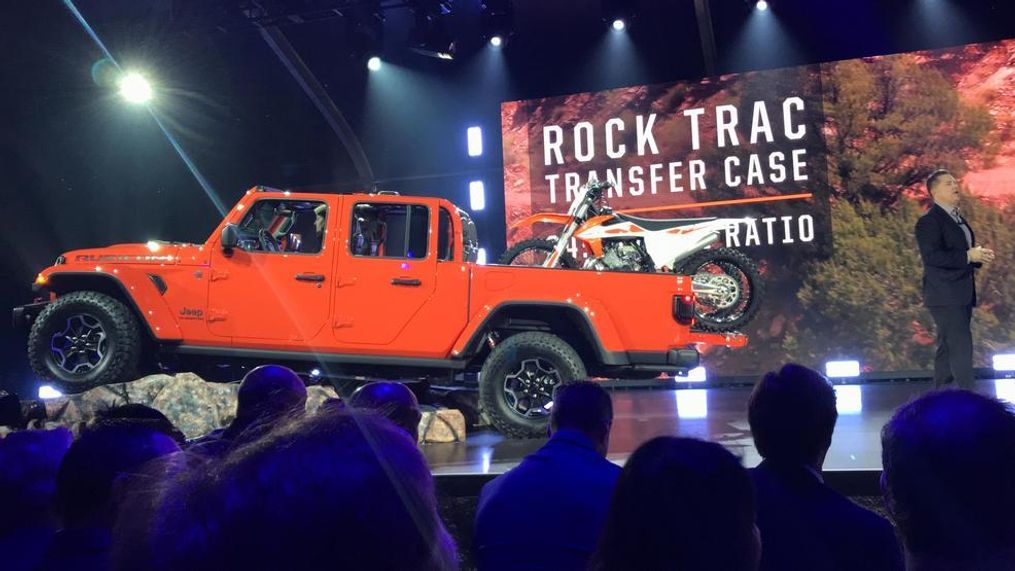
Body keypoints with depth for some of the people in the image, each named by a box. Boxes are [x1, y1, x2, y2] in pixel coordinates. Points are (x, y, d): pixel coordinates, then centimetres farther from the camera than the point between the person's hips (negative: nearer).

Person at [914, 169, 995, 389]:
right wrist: (968, 256, -21)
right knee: (961, 347, -13)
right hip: (945, 295, -10)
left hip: (961, 294, 10)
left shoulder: (957, 218, 18)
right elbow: (931, 256, -22)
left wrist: (979, 255, 4)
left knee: (948, 348, 12)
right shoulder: (929, 220, -12)